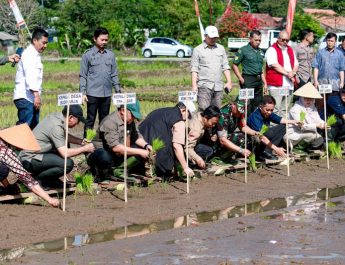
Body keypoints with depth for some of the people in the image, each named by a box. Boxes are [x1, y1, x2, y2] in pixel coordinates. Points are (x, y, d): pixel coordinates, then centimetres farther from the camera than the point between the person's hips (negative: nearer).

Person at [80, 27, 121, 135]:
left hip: (107, 94, 4)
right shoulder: (88, 55, 0)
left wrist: (118, 90, 9)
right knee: (90, 120, -1)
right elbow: (83, 75, 0)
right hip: (93, 94, -4)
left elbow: (114, 74, 14)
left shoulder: (111, 55, 9)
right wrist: (83, 92, -7)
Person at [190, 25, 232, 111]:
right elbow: (194, 69, -1)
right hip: (204, 85, -4)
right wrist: (194, 85, -10)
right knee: (203, 110, -14)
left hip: (218, 86, 4)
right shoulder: (198, 50, 3)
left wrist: (229, 82, 8)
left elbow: (225, 67, 18)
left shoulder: (221, 49, 16)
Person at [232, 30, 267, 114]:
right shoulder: (243, 50, -4)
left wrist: (264, 82, 18)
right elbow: (234, 65, -6)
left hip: (258, 80, 7)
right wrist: (241, 79, -12)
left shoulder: (260, 52, 16)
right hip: (248, 79, -7)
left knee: (258, 104, 9)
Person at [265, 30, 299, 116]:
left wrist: (293, 73, -5)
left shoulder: (290, 50, 20)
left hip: (289, 85, 7)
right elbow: (274, 65, -13)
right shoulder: (272, 50, -3)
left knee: (284, 109, 10)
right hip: (276, 85, -7)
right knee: (276, 109, -12)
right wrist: (287, 73, -13)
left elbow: (296, 64, 17)